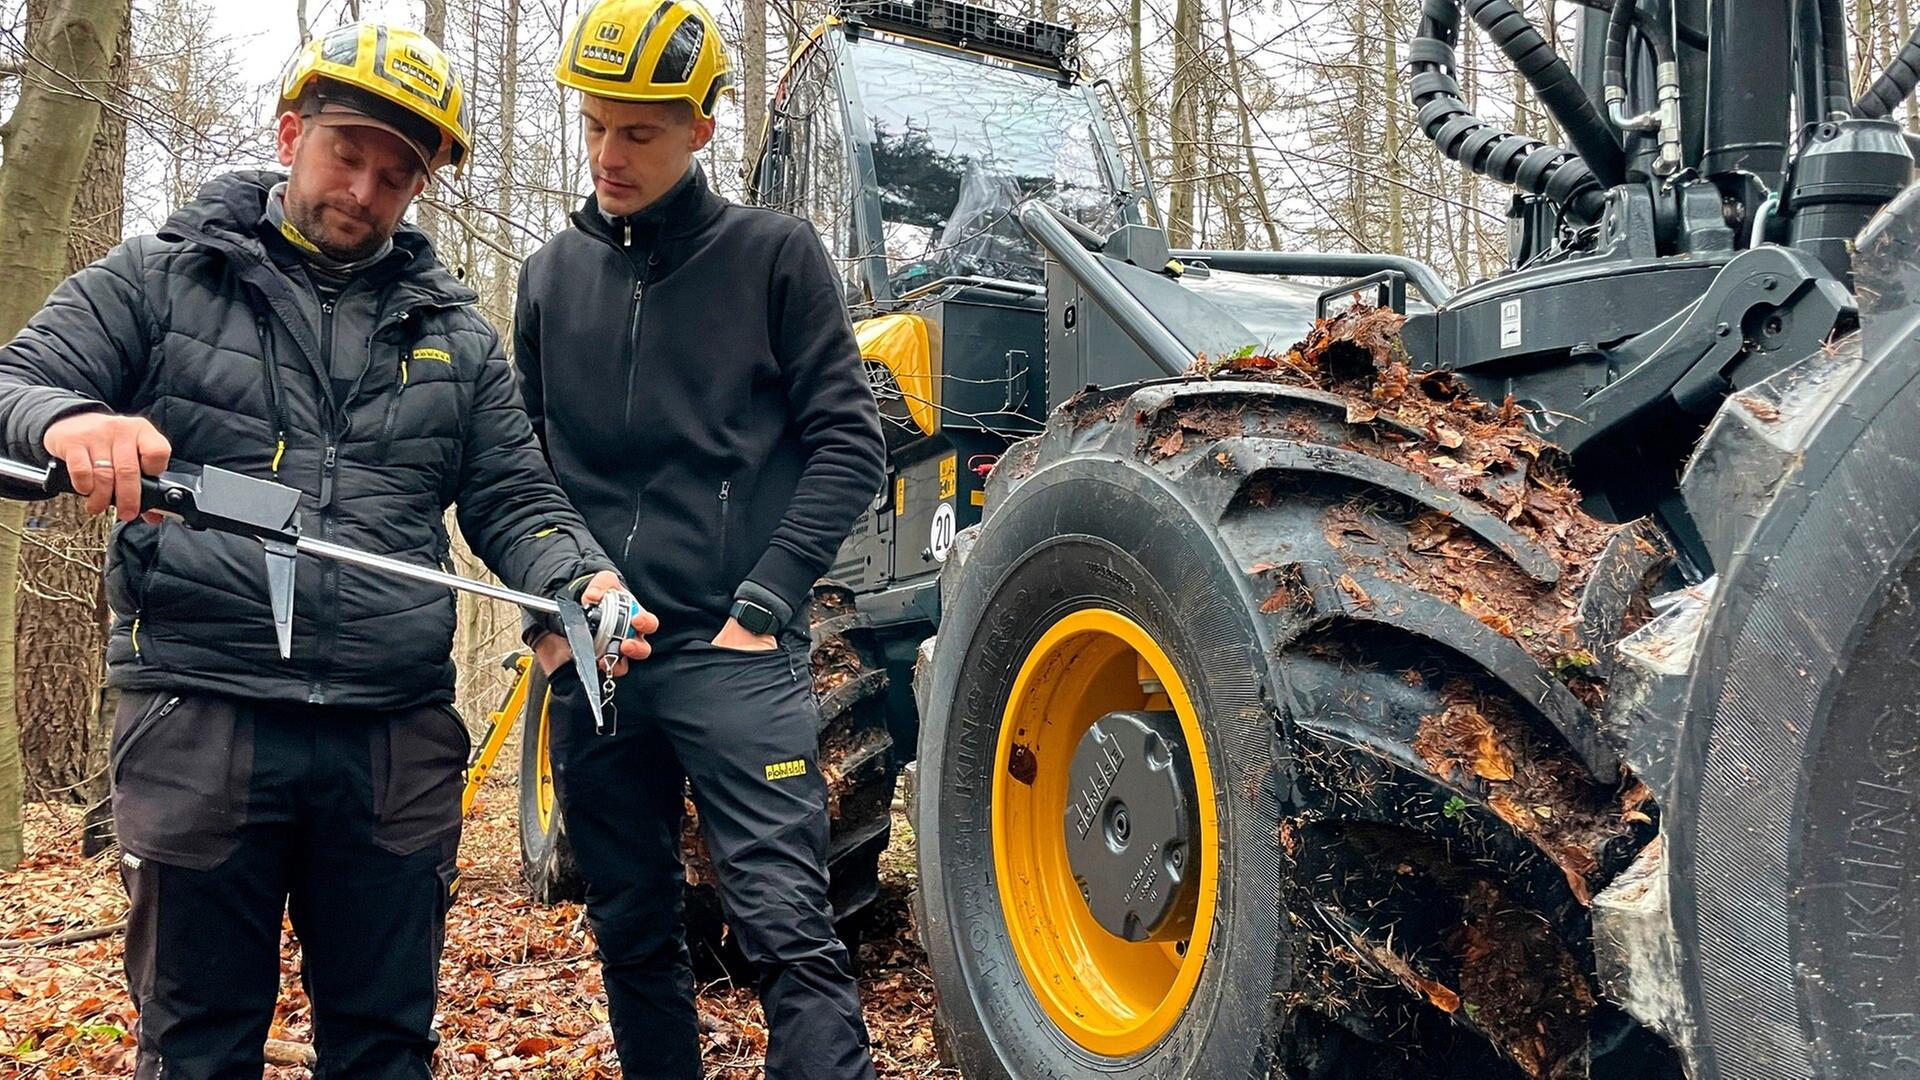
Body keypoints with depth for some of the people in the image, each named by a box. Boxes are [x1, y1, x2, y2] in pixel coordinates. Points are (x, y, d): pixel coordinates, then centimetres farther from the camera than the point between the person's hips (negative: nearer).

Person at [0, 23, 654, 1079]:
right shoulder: (159, 279, 9)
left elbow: (515, 503, 13)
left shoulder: (455, 336, 15)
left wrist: (584, 582, -8)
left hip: (397, 740, 2)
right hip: (201, 716, -2)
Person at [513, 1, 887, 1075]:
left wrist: (765, 605, -11)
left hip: (734, 657, -4)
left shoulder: (775, 253, 1)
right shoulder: (552, 275, 12)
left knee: (788, 928, -9)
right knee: (633, 935, 14)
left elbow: (848, 442, -3)